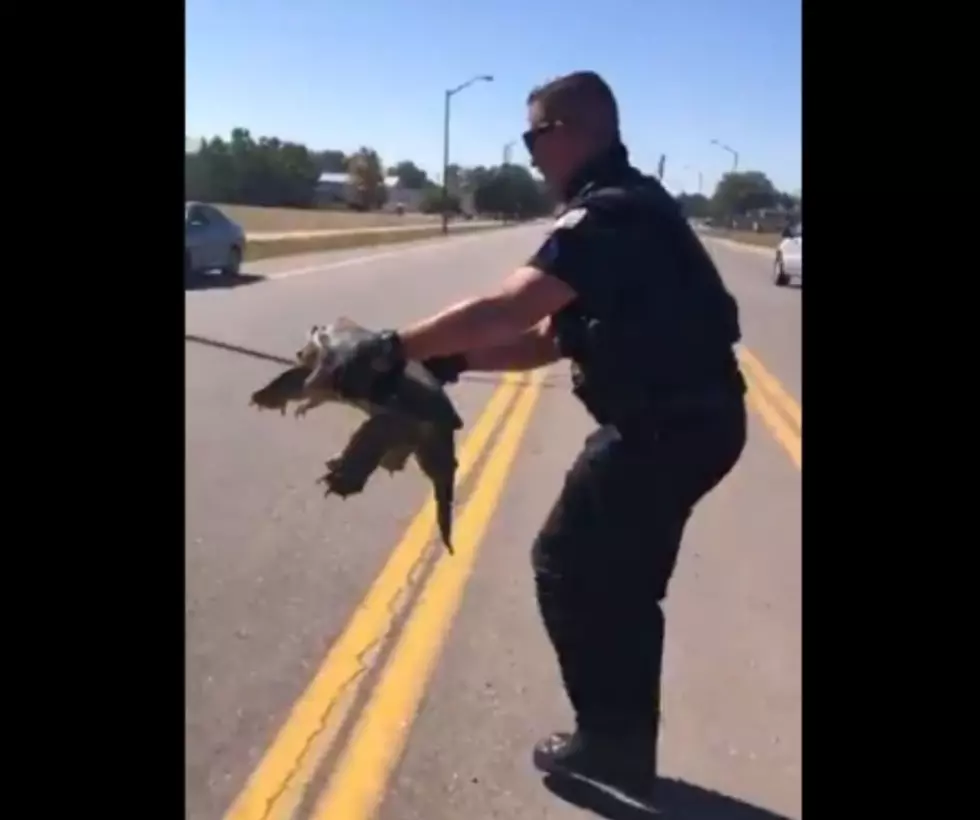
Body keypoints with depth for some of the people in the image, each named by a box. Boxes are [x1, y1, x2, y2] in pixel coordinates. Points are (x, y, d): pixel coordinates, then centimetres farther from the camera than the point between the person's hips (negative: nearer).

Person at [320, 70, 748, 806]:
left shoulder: (612, 213, -18)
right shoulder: (622, 208, 15)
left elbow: (505, 309, -31)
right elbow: (550, 338, 10)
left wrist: (395, 350, -25)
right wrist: (449, 360, 1)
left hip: (667, 427, -10)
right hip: (685, 419, 10)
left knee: (566, 566, 3)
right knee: (621, 586, 18)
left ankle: (609, 738, 17)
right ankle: (624, 746, 32)